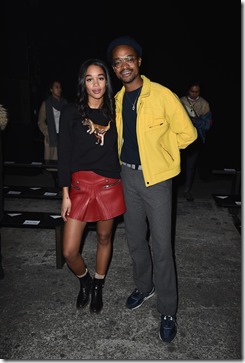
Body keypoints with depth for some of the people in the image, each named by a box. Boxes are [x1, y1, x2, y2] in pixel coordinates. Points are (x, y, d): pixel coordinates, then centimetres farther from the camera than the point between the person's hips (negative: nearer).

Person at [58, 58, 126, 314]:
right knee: (69, 252, -1)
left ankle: (98, 287, 39)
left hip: (109, 186, 2)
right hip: (80, 186, -1)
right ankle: (84, 281, 33)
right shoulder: (71, 113, -1)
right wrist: (65, 195, -5)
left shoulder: (113, 112, 6)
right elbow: (64, 155, -3)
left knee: (104, 238, 15)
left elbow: (118, 150, 9)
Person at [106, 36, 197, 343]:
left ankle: (168, 311, 19)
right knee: (135, 239, 17)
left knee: (161, 246, 0)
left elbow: (187, 134, -7)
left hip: (156, 178, -6)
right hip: (127, 176, 6)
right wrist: (130, 155, 8)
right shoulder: (117, 100, 6)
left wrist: (158, 151, -1)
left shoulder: (162, 95, -13)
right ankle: (144, 286, 41)